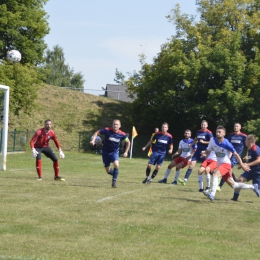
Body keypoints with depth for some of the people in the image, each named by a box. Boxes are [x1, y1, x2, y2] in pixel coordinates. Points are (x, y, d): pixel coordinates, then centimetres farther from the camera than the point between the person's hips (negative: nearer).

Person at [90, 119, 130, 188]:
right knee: (108, 171, 4)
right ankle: (115, 174, 37)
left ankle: (114, 181, -14)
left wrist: (126, 152, 1)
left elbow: (128, 142, 5)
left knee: (116, 165, -27)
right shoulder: (107, 130, -19)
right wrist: (93, 140, -23)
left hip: (115, 152, 0)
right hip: (106, 152, 0)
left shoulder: (122, 134, -13)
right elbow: (97, 133, -7)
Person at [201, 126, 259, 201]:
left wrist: (242, 165, -7)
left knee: (215, 174, -31)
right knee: (233, 185, 11)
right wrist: (204, 153, -18)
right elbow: (208, 151, 6)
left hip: (226, 164, -6)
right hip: (220, 164, 6)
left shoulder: (227, 144, -17)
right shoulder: (213, 141, -4)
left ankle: (212, 194, -37)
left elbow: (235, 154, -9)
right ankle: (253, 187, 26)